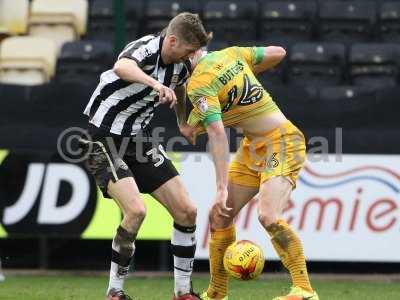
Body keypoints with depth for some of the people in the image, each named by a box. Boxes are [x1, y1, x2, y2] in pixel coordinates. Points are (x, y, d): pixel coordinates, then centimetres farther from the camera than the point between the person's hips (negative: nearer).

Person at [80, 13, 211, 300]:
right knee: (136, 210, -25)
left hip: (140, 139, 8)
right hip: (105, 140, -8)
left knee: (186, 210, -1)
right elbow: (122, 67, -49)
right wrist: (156, 84, -65)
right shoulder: (145, 48, -23)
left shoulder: (181, 65, 0)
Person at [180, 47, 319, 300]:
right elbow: (278, 53, 12)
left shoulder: (199, 84, -19)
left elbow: (218, 136, -27)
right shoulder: (230, 54, 4)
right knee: (219, 216, 6)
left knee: (268, 217, -27)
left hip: (282, 142, -10)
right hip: (253, 147, 10)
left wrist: (222, 189, -30)